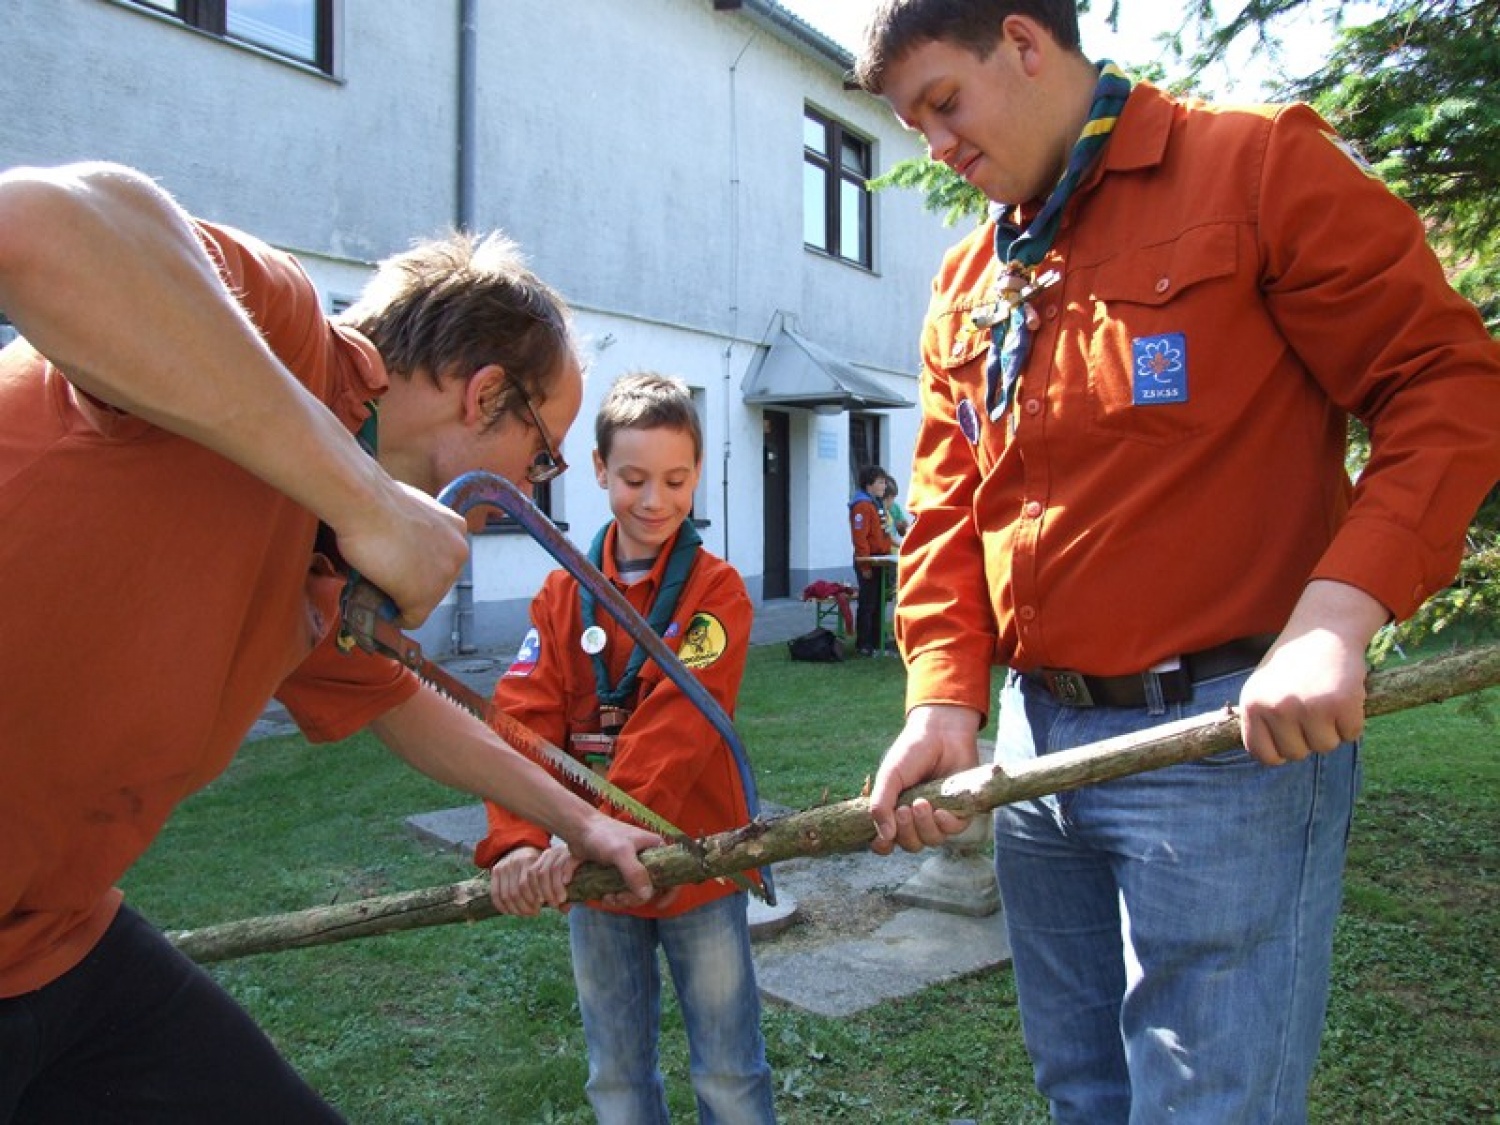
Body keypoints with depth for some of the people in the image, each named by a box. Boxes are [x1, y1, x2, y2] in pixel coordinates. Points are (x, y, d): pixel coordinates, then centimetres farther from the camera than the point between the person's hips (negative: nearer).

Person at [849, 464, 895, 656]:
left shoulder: (876, 504, 17)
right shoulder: (862, 505, -16)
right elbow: (860, 538, -21)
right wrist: (865, 565, -22)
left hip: (880, 562, 10)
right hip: (869, 562, -10)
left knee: (879, 603, 14)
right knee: (867, 604, -4)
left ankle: (876, 640, 22)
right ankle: (863, 645, 2)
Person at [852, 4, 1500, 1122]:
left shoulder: (1259, 162, -4)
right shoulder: (965, 286, 13)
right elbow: (947, 513, 10)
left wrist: (1335, 619, -22)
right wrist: (946, 701, -4)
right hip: (1033, 741, 7)